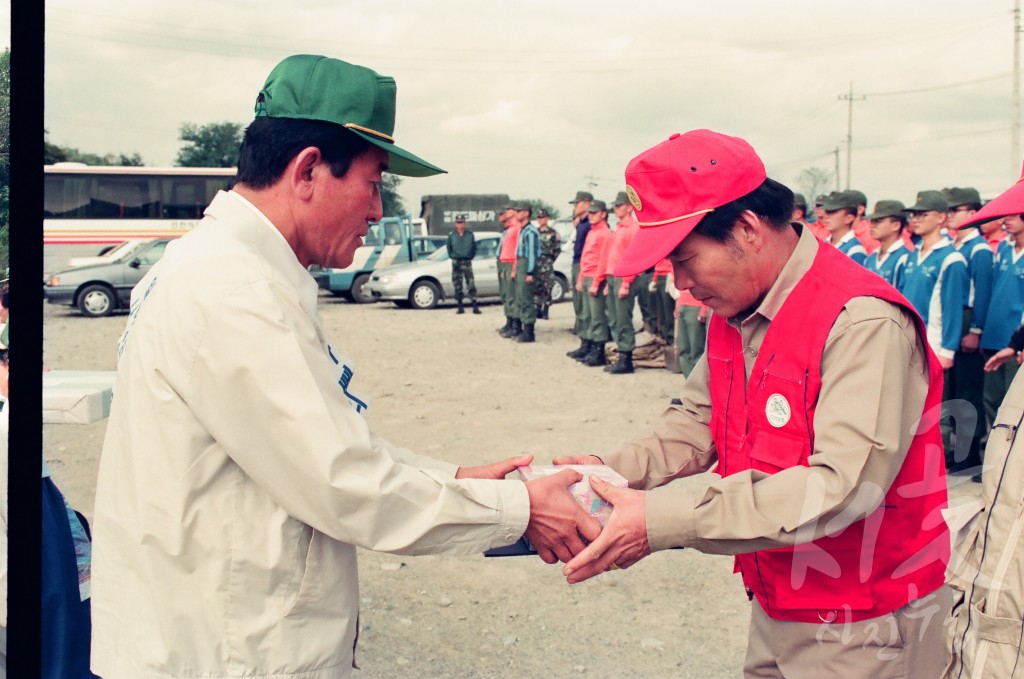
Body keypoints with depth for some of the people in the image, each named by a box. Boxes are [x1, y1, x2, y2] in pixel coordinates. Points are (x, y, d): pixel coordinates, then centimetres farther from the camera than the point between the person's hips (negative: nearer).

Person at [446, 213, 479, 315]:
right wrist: (452, 256, 2)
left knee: (471, 285, -7)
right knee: (457, 286, 4)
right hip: (456, 262, 1)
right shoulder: (451, 235, 3)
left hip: (467, 262, -1)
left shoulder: (470, 234, 3)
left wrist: (471, 256, 1)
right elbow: (449, 248, 11)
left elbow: (474, 247, 10)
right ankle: (460, 307, 10)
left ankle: (475, 306, -7)